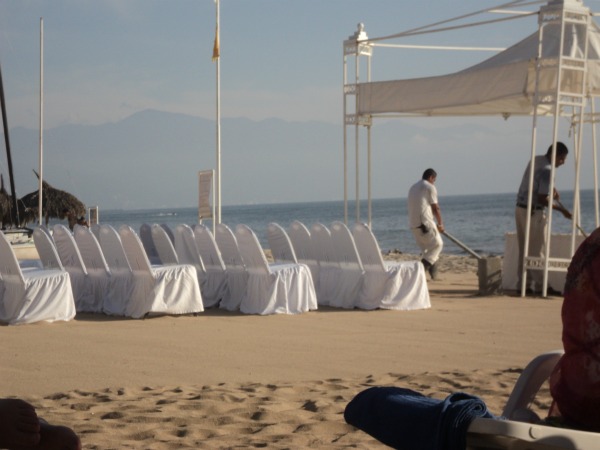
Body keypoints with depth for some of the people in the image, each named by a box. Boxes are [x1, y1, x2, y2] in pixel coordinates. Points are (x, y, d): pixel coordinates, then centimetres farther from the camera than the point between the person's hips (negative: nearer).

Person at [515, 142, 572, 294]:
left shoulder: (536, 160, 10)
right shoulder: (547, 170, -18)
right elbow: (543, 199, -21)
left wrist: (553, 190, 16)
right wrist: (561, 209, -13)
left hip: (520, 208, 9)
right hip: (533, 212, -9)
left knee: (524, 249, 9)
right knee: (536, 249, -5)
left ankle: (522, 283, 10)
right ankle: (539, 284, -4)